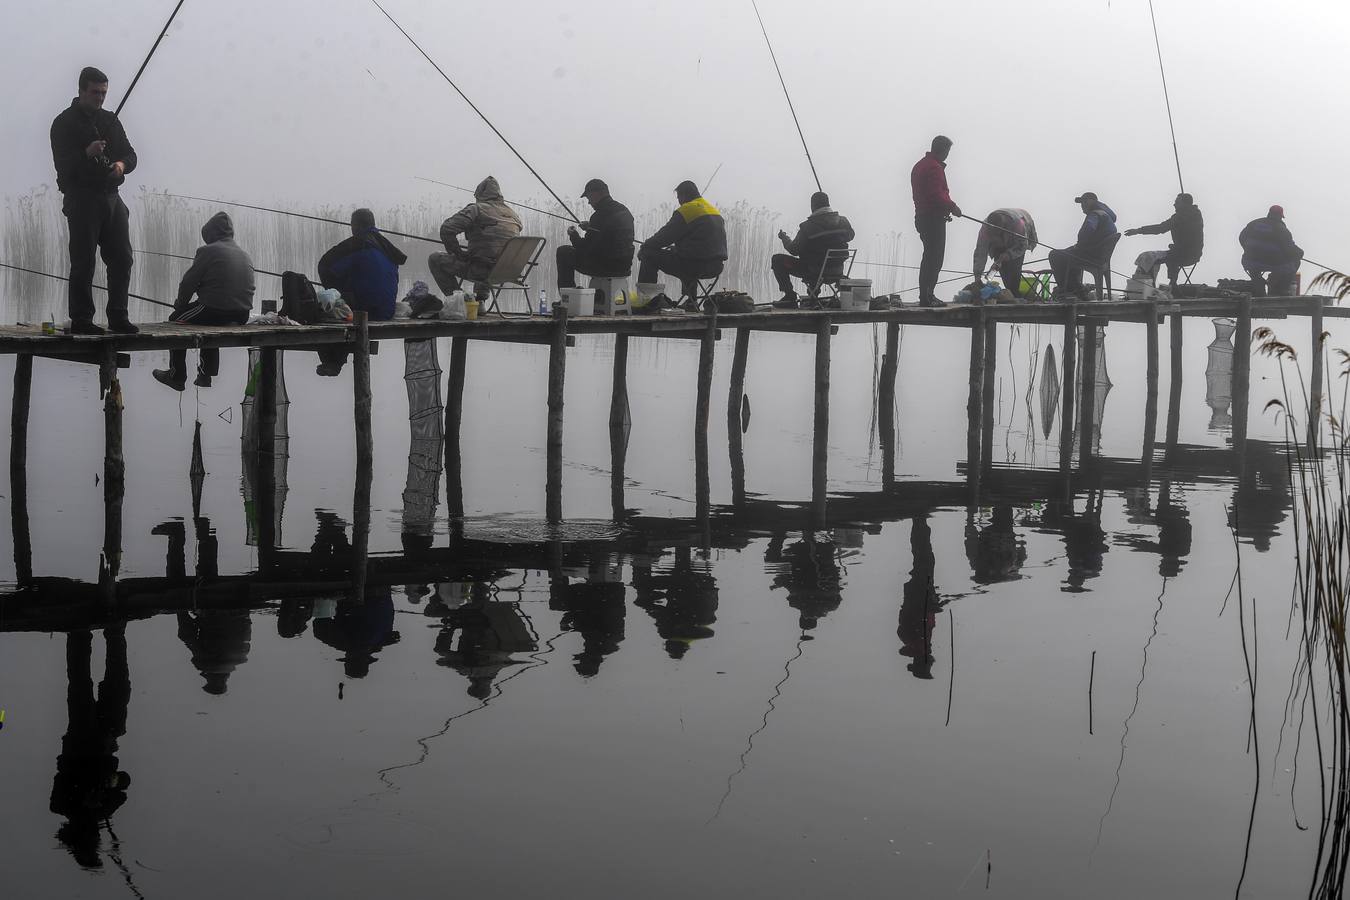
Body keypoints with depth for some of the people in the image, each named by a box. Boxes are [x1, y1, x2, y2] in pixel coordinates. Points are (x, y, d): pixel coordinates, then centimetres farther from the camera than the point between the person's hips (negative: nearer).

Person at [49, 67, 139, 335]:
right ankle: (81, 320, -1)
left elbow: (130, 154, 16)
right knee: (83, 263, -6)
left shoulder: (110, 120, 17)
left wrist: (122, 164, -8)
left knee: (122, 259, 4)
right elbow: (63, 165, -10)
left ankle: (118, 317, 11)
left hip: (111, 198, 6)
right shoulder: (65, 123, -2)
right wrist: (87, 154, -28)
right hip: (81, 199, -6)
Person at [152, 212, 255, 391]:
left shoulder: (208, 251, -5)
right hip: (241, 315, 7)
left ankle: (177, 376, 20)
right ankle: (206, 375, 39)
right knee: (208, 320, 37)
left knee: (176, 319, 16)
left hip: (216, 311, -7)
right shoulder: (245, 255, 16)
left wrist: (180, 303, 14)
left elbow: (189, 282, -4)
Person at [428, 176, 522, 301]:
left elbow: (447, 229, -16)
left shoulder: (477, 209, -8)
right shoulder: (513, 215, 12)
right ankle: (481, 298, 28)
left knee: (435, 259, 7)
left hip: (481, 269, -7)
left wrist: (457, 252, -3)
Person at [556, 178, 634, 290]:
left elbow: (586, 248, -16)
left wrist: (574, 236, 3)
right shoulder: (624, 211, 9)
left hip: (608, 266, -9)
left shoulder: (600, 216, -19)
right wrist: (590, 227, 24)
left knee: (563, 252, 4)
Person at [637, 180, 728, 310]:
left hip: (697, 265, -9)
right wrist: (674, 248, 29)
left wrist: (644, 247, 8)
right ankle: (690, 301, 37)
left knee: (649, 256, 1)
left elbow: (665, 237, -8)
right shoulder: (715, 211, 18)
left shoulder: (686, 211, -9)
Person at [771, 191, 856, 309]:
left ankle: (790, 297, 5)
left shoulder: (808, 226, -19)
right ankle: (813, 299, 40)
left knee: (777, 260, 5)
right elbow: (850, 235, 18)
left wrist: (784, 238, 10)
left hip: (815, 272, -6)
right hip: (837, 271, 6)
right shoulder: (843, 222, -4)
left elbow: (794, 250, -9)